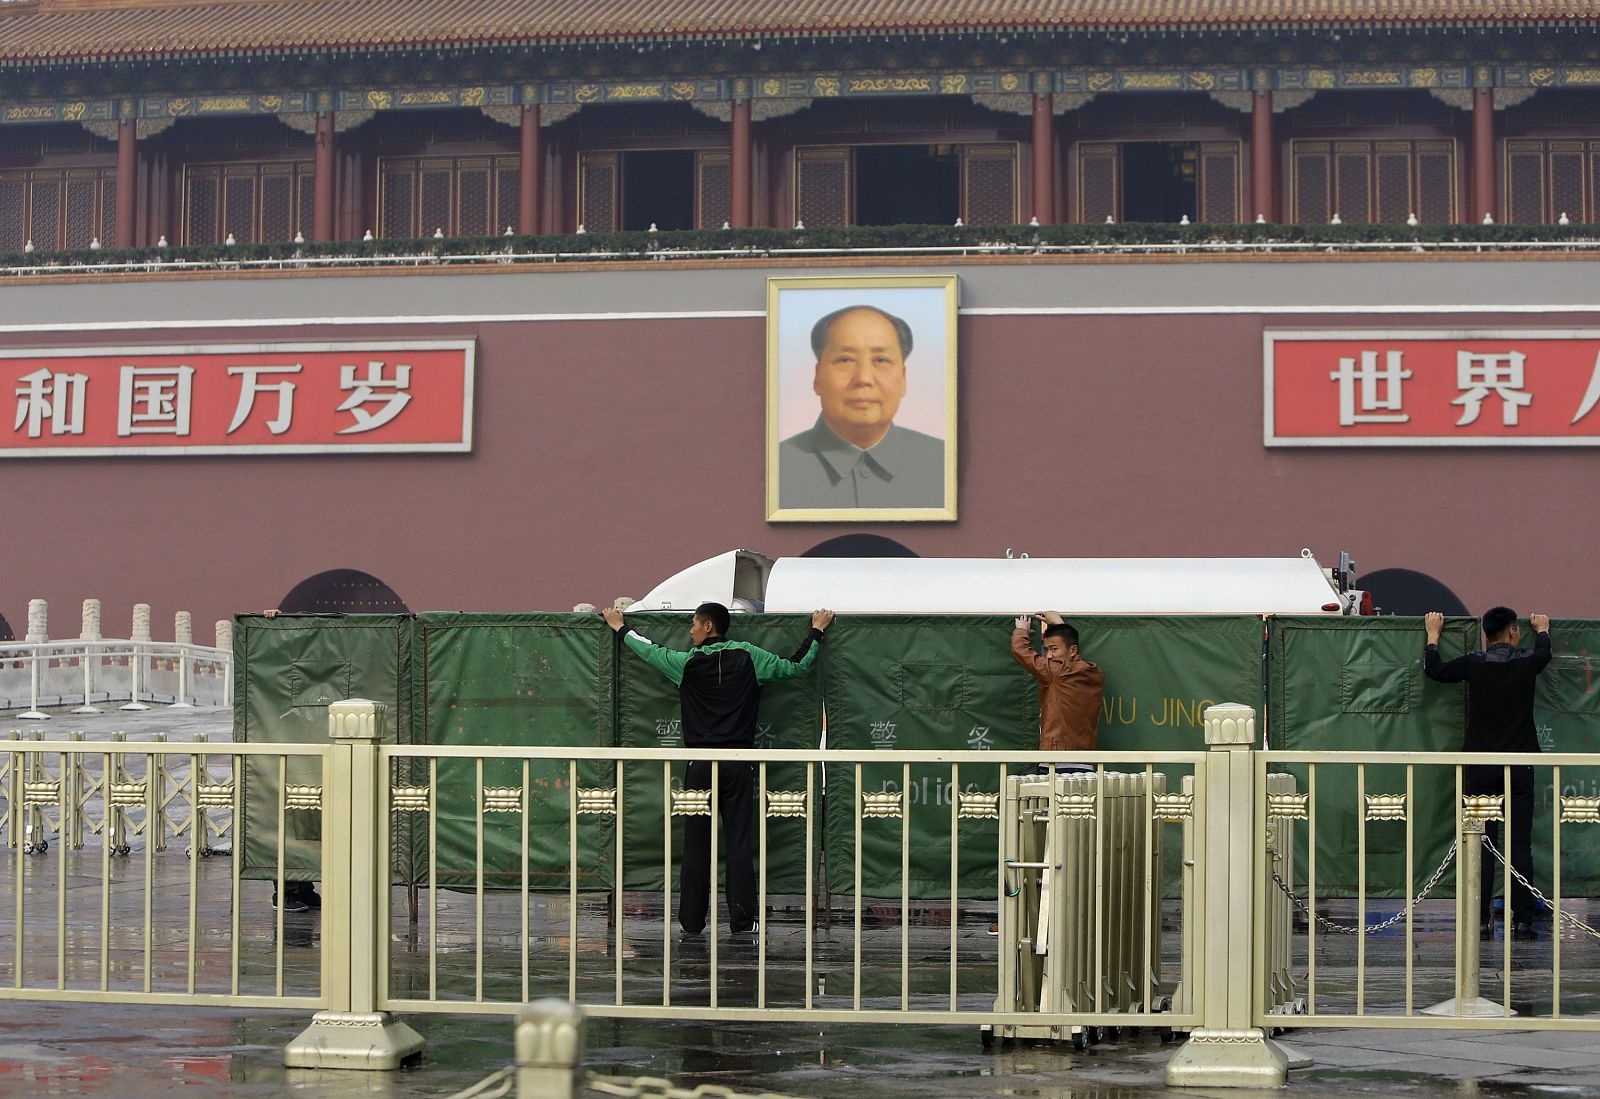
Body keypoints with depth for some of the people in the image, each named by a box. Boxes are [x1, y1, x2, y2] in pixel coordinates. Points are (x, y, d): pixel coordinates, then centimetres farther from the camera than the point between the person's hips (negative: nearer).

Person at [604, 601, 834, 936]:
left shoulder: (687, 663, -2)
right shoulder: (749, 657, 1)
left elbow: (648, 651, 15)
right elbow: (796, 666, 11)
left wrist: (620, 628, 33)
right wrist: (817, 631, 26)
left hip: (701, 765, -1)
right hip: (738, 763, 1)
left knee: (696, 843, 5)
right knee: (738, 842, 1)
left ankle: (691, 919, 7)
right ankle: (742, 918, -3)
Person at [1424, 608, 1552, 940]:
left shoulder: (1474, 664, -4)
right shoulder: (1526, 663, -1)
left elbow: (1434, 670, 11)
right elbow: (1544, 652, 24)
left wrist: (1433, 634, 28)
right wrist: (1542, 629, 46)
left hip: (1480, 767, 0)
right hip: (1520, 764, 0)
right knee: (1519, 843, 1)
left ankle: (1481, 919, -2)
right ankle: (1521, 919, -2)